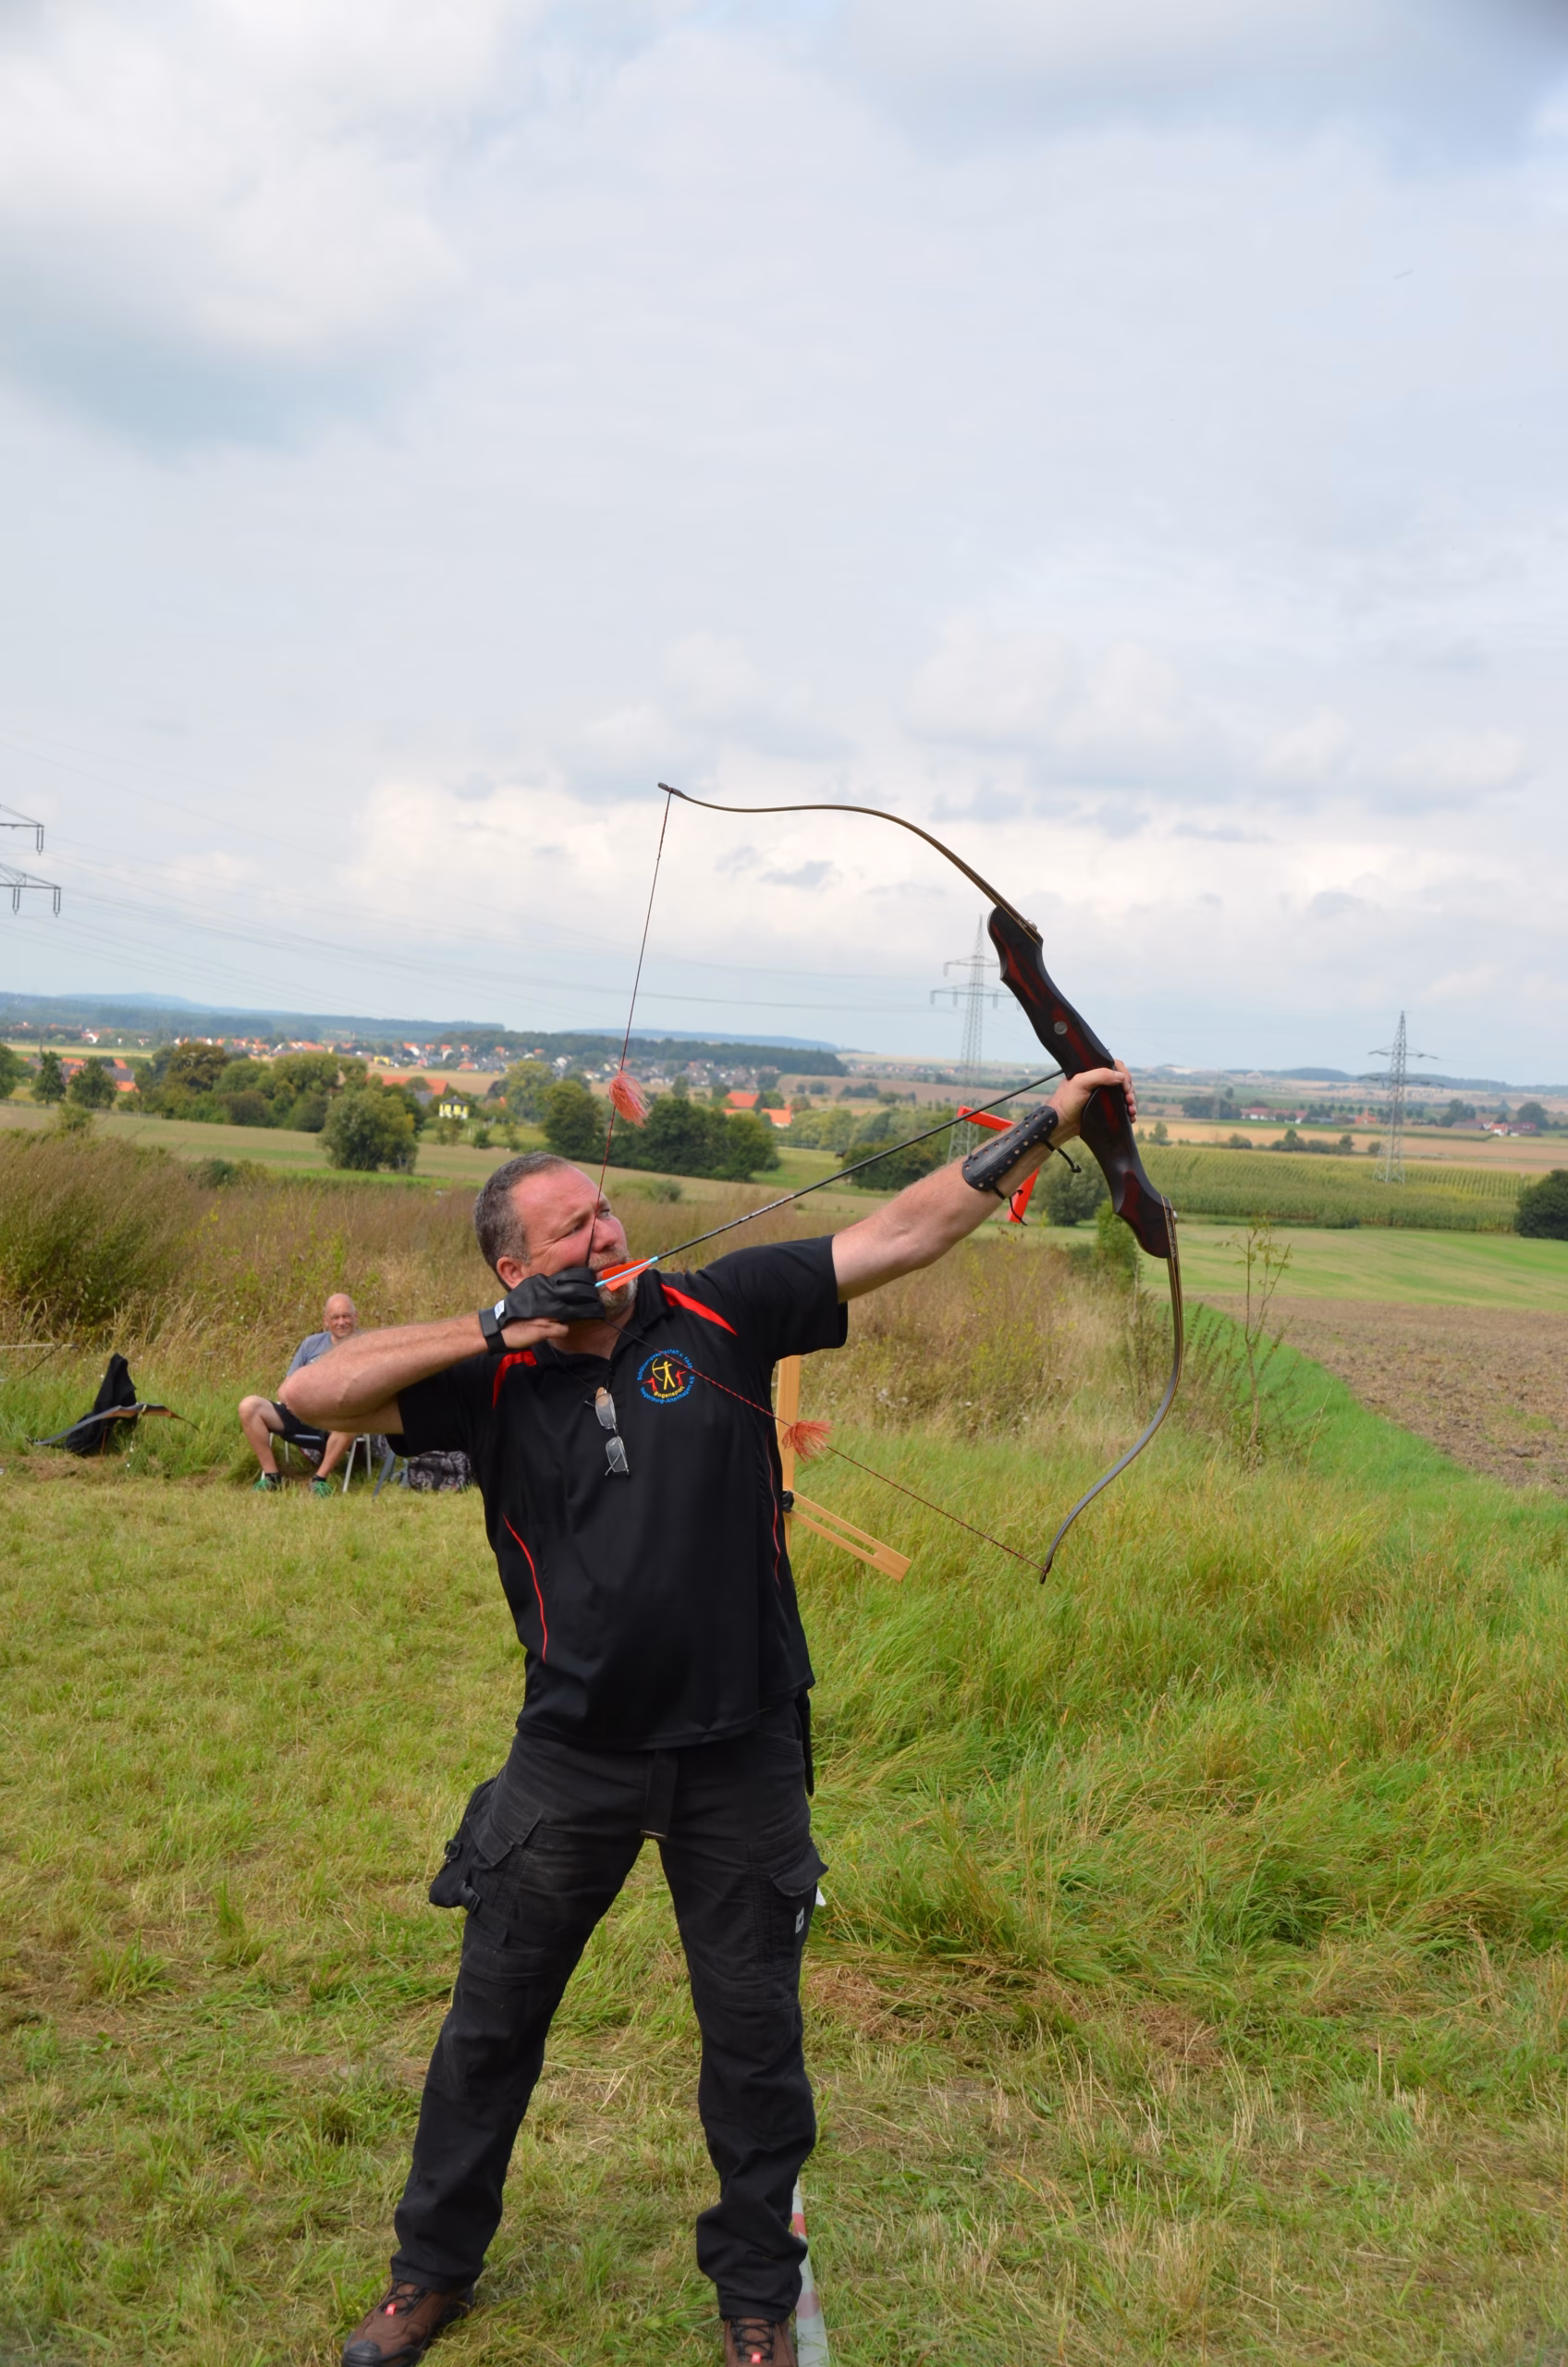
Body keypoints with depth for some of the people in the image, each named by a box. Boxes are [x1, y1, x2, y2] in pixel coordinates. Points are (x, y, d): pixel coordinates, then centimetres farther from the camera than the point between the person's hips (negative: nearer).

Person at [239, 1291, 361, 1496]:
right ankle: (271, 1476, -10)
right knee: (249, 1406, -17)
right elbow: (284, 1390, 16)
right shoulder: (312, 1344, 17)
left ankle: (321, 1479, -20)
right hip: (300, 1415, 4)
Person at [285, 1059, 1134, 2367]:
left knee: (754, 2036, 13)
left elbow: (897, 1234, -7)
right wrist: (490, 1330, -18)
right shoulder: (494, 1377, -5)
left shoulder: (716, 1312, -7)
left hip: (742, 1755, 0)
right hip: (573, 1757, 1)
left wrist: (1046, 1125, -10)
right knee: (493, 2020, 16)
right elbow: (314, 1390, -12)